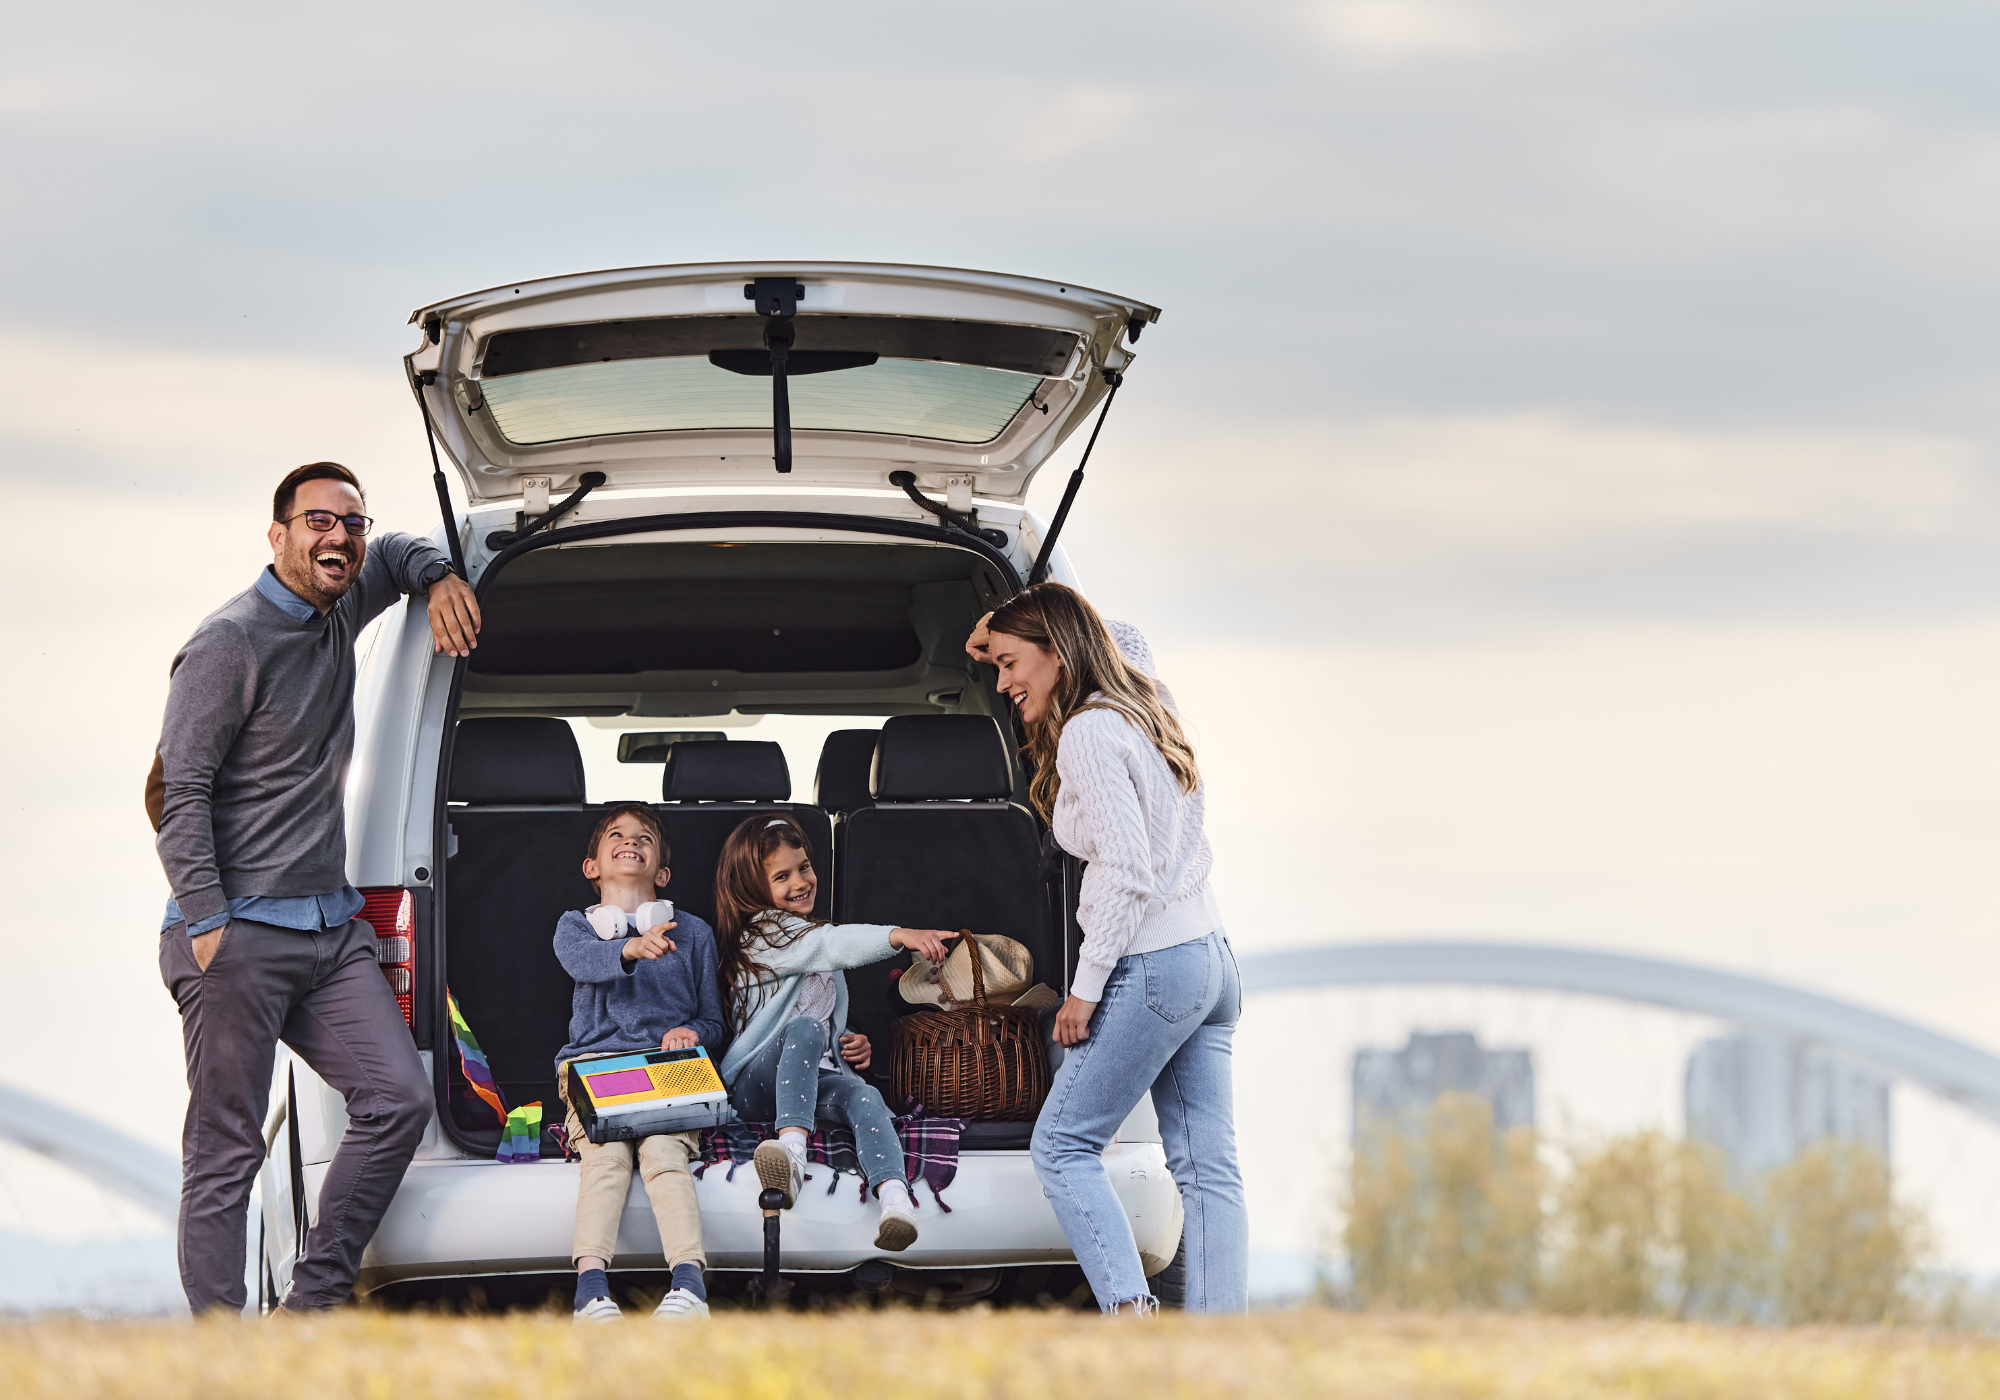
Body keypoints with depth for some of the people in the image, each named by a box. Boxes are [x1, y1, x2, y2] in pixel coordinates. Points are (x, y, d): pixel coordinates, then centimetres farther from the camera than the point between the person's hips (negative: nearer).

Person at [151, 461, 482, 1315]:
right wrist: (206, 927, -19)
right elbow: (179, 790, -13)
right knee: (224, 1151, -6)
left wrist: (441, 580, 14)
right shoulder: (231, 643, -10)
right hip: (240, 933, -8)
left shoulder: (335, 614, 14)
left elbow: (395, 556, 37)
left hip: (332, 928, 8)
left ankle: (310, 1309, 3)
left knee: (398, 1099, -4)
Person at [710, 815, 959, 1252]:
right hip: (755, 1083, -5)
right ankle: (792, 1148, -56)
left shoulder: (807, 936, 27)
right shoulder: (760, 935, 0)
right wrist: (899, 936, -34)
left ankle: (895, 1198, -59)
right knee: (806, 1027, -38)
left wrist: (854, 1045, 12)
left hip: (816, 1077, 5)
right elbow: (834, 945, -19)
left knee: (863, 1095, -30)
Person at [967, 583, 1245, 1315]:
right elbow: (1129, 641, 38)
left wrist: (1085, 989, -15)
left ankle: (1130, 1311, -15)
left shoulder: (1088, 734, -14)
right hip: (1211, 958, 9)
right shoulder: (1142, 705, 13)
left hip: (1152, 967, -9)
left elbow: (1129, 872, -20)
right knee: (1205, 1166, 4)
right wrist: (1010, 632, 28)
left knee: (1062, 1146, -1)